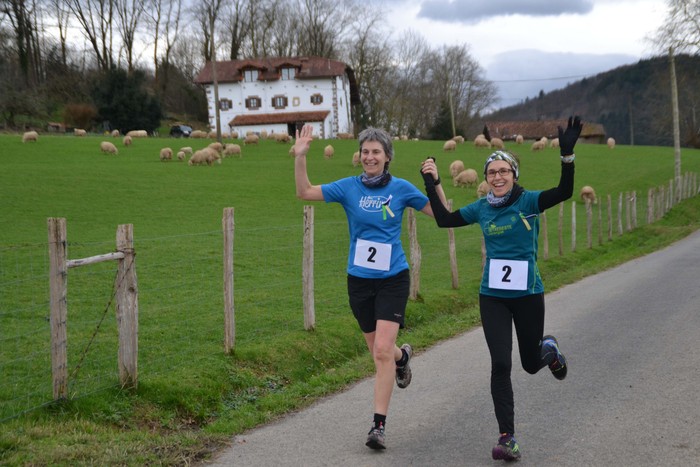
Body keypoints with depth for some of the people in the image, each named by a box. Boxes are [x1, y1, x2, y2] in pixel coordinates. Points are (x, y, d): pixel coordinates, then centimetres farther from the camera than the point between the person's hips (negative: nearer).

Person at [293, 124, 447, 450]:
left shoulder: (400, 188, -3)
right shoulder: (349, 187, 0)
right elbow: (304, 192, -4)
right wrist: (300, 157, -15)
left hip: (393, 279, -3)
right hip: (359, 280, 3)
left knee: (382, 350, -14)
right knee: (377, 349, 16)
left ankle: (379, 425, -8)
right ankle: (402, 356, 53)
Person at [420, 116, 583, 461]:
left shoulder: (528, 202, -8)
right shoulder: (482, 208, 4)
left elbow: (564, 192, -23)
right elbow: (444, 220, 11)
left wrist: (567, 155, -35)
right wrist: (432, 185, 7)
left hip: (528, 295, -2)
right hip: (492, 297, 2)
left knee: (530, 365, 12)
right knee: (500, 365, -7)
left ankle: (547, 348, 50)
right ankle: (507, 438, -2)